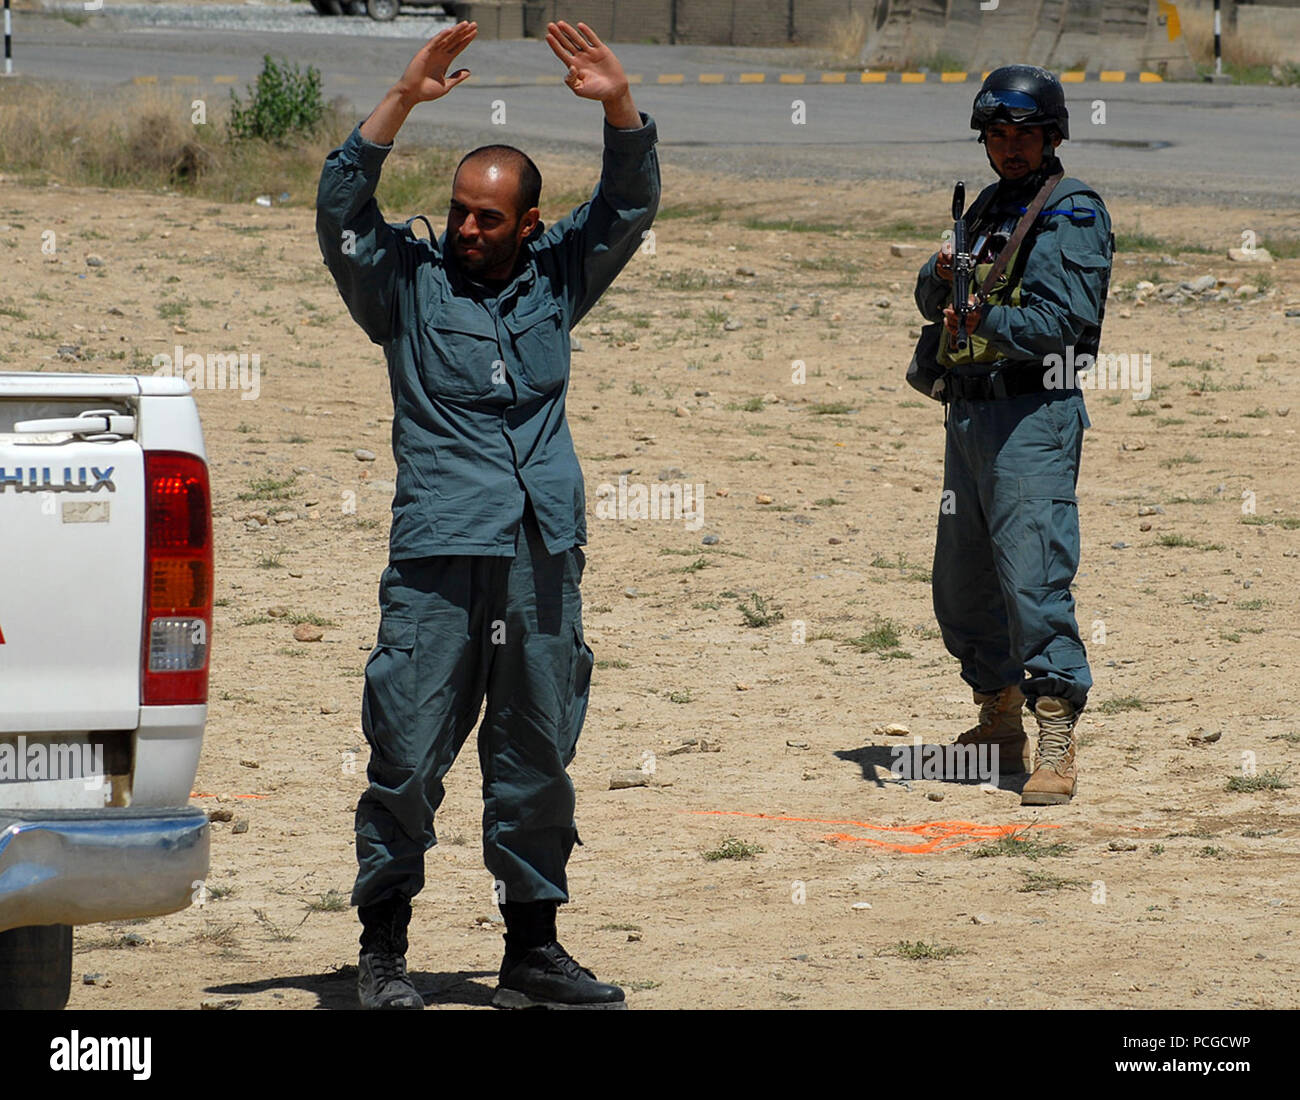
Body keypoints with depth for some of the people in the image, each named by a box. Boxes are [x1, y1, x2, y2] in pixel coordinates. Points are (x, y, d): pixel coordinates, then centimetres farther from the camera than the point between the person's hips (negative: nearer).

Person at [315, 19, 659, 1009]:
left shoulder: (556, 278, 15)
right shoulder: (408, 282, 6)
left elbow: (629, 206, 10)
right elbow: (342, 206, -7)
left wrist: (619, 107, -6)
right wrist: (404, 101, -16)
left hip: (543, 556, 3)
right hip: (437, 556, -3)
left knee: (538, 759, 7)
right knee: (408, 756, -6)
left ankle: (532, 949, 15)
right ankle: (384, 948, 3)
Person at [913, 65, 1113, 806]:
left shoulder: (1072, 214, -6)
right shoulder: (988, 208, 18)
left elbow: (1065, 319, -18)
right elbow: (933, 303, 17)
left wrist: (990, 320, -30)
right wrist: (942, 276, -5)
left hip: (1034, 416, -9)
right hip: (969, 411, 9)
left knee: (1033, 578, -17)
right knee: (962, 584, 15)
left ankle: (1058, 744, -18)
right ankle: (1002, 726, 29)